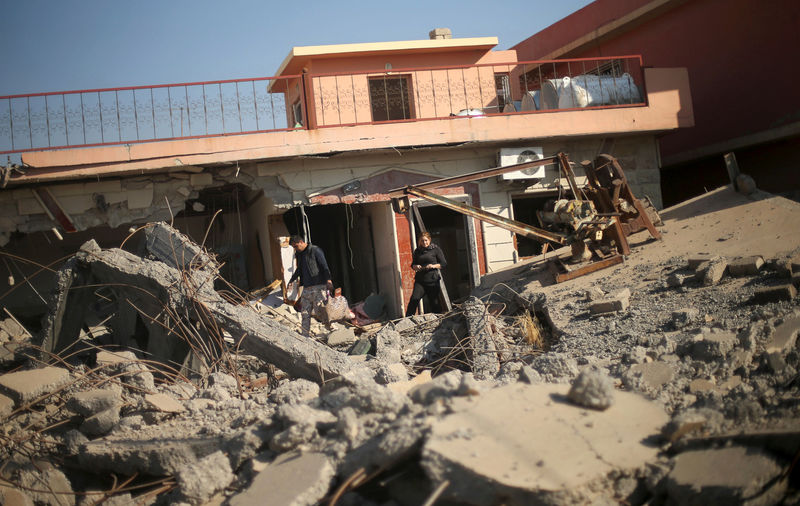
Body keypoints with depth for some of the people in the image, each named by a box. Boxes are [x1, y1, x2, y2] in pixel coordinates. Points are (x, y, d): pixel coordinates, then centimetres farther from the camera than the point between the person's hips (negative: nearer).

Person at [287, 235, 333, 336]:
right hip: (306, 288, 7)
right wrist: (292, 280, 16)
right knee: (305, 313, 5)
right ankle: (305, 335, 10)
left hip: (318, 287, -7)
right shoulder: (299, 254, 16)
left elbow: (324, 267, -12)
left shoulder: (315, 251, -6)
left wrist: (328, 280, -24)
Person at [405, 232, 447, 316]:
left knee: (434, 302, 3)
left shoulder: (436, 249, 3)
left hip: (432, 281, -2)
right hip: (420, 280, 2)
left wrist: (433, 266, -13)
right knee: (414, 299, -15)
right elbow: (413, 265, 21)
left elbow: (444, 264, 3)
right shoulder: (417, 251, 13)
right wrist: (415, 267, -3)